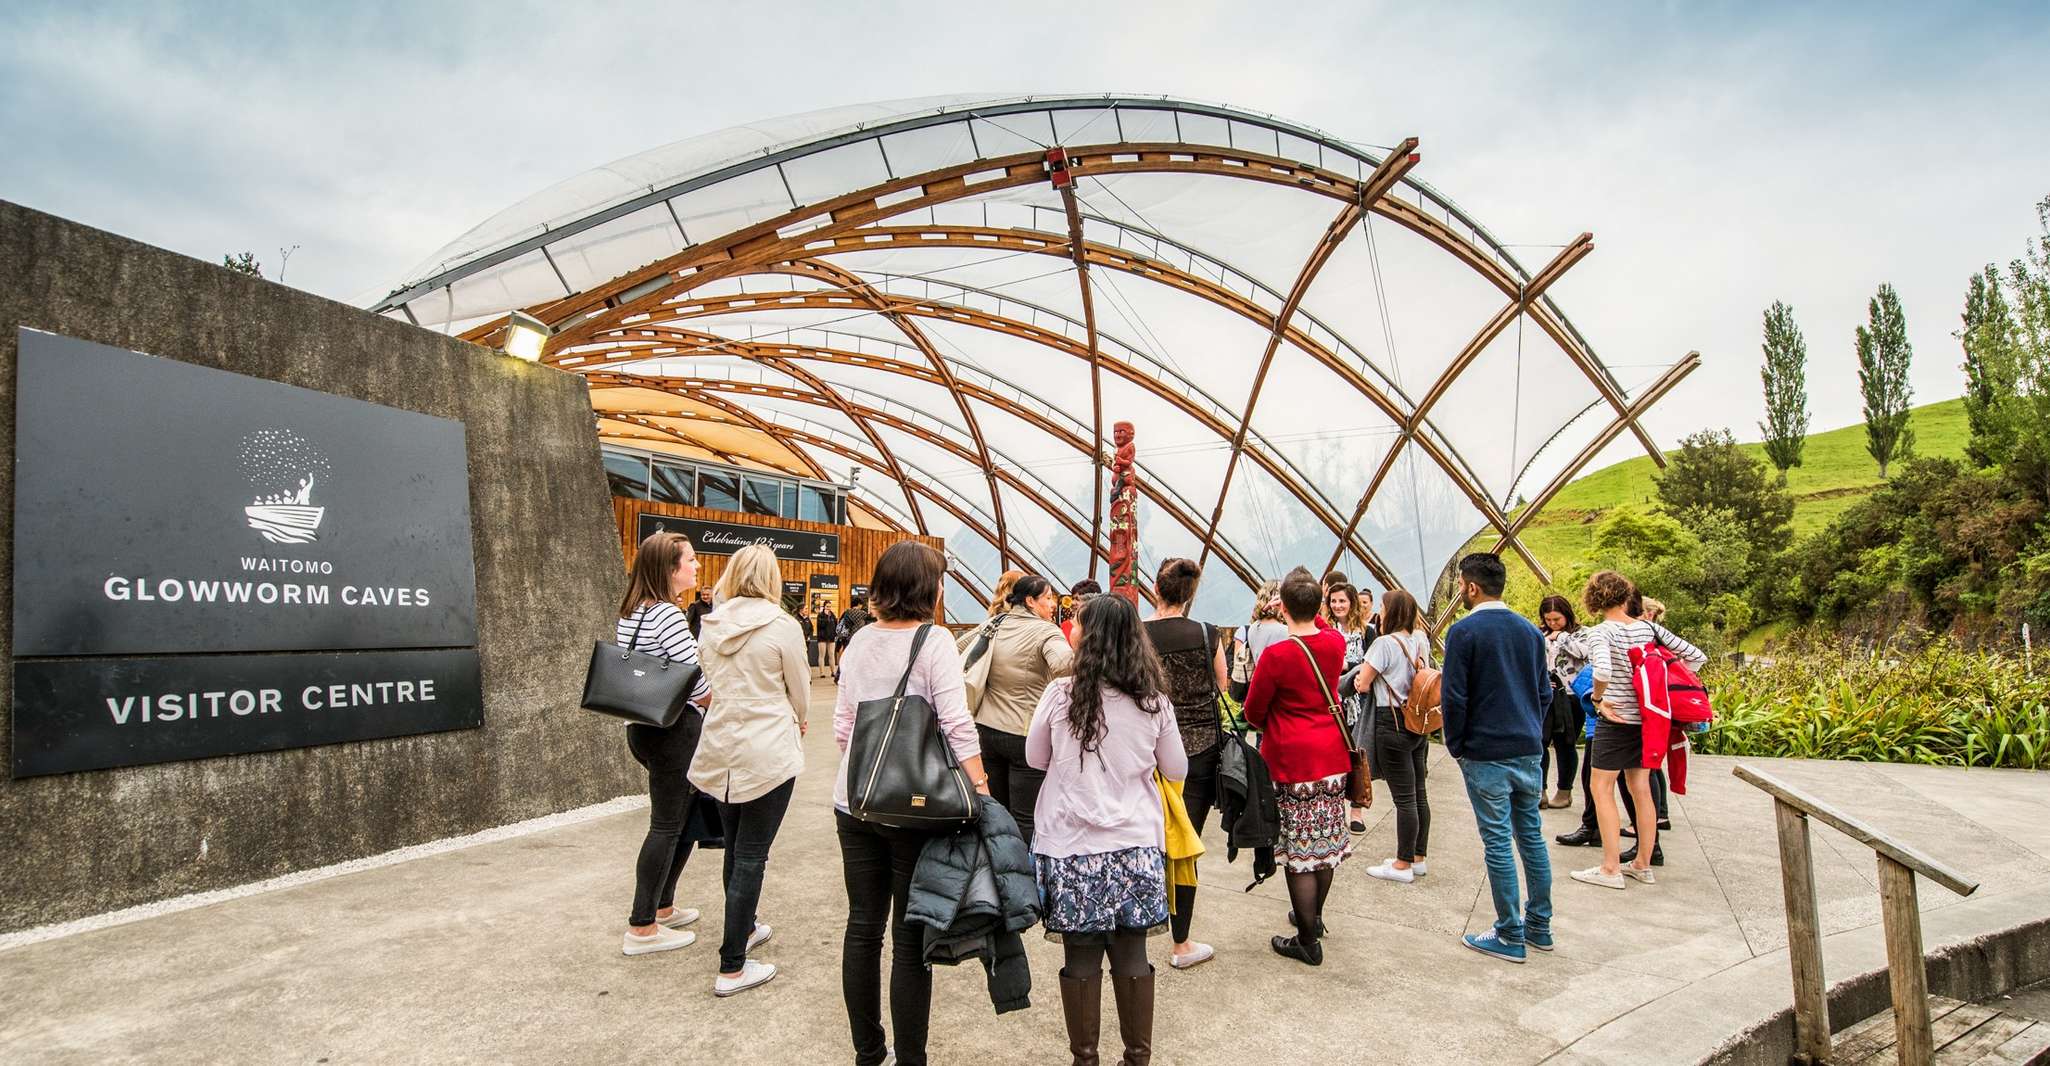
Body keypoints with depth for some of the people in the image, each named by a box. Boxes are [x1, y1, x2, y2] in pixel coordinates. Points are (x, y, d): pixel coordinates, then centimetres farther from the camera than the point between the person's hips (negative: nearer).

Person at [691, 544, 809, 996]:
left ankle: (744, 928, 39)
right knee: (751, 855, 1)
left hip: (719, 748, 6)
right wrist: (794, 722, 21)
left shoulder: (711, 625, 3)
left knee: (735, 848, 20)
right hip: (767, 753, -6)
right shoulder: (782, 626, -13)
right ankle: (732, 967, 7)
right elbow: (800, 693, -2)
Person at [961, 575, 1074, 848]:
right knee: (1025, 820, 1)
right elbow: (1063, 664, -31)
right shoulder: (1046, 631, -10)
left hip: (986, 730, 6)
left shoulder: (993, 625, 8)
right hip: (1025, 735, -6)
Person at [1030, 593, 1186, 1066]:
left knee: (1081, 959, 9)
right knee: (1132, 957, 13)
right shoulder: (1154, 702, -6)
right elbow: (1176, 769, 8)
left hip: (1071, 848, -1)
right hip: (1135, 848, 2)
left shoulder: (1060, 695, -11)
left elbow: (1034, 758, 5)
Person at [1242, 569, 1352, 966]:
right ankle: (1314, 916, 36)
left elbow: (1253, 711, -7)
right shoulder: (1336, 643, -3)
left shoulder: (1276, 655, -20)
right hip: (1331, 754, 7)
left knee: (1299, 849, 2)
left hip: (1291, 759, -7)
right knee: (1326, 841, 18)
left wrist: (1269, 730, 12)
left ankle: (1308, 941, 10)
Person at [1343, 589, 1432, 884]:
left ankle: (1403, 865, 7)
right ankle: (1418, 858, 23)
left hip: (1393, 724, -8)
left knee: (1404, 798, -2)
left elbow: (1362, 685, -12)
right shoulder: (1421, 640, 7)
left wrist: (1361, 678, 10)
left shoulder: (1385, 642, -16)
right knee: (1419, 794, 13)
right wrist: (1369, 677, 12)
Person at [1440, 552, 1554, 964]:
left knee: (1498, 842, 1)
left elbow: (1453, 696, -14)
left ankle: (1510, 936, 9)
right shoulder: (1530, 630, 7)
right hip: (1529, 751, 7)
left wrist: (1455, 745, -2)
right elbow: (1545, 691, 12)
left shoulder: (1464, 631, -13)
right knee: (1531, 837, 15)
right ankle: (1539, 926, 25)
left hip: (1486, 755, -7)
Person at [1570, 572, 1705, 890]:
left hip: (1616, 719, -6)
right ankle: (1643, 864, 27)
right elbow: (1696, 657, 6)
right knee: (1641, 789, 16)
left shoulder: (1600, 631, -15)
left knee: (1600, 789, 4)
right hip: (1647, 718, 6)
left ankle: (1611, 869, 6)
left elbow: (1602, 671, -32)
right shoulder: (1650, 628, 3)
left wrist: (1598, 699, -15)